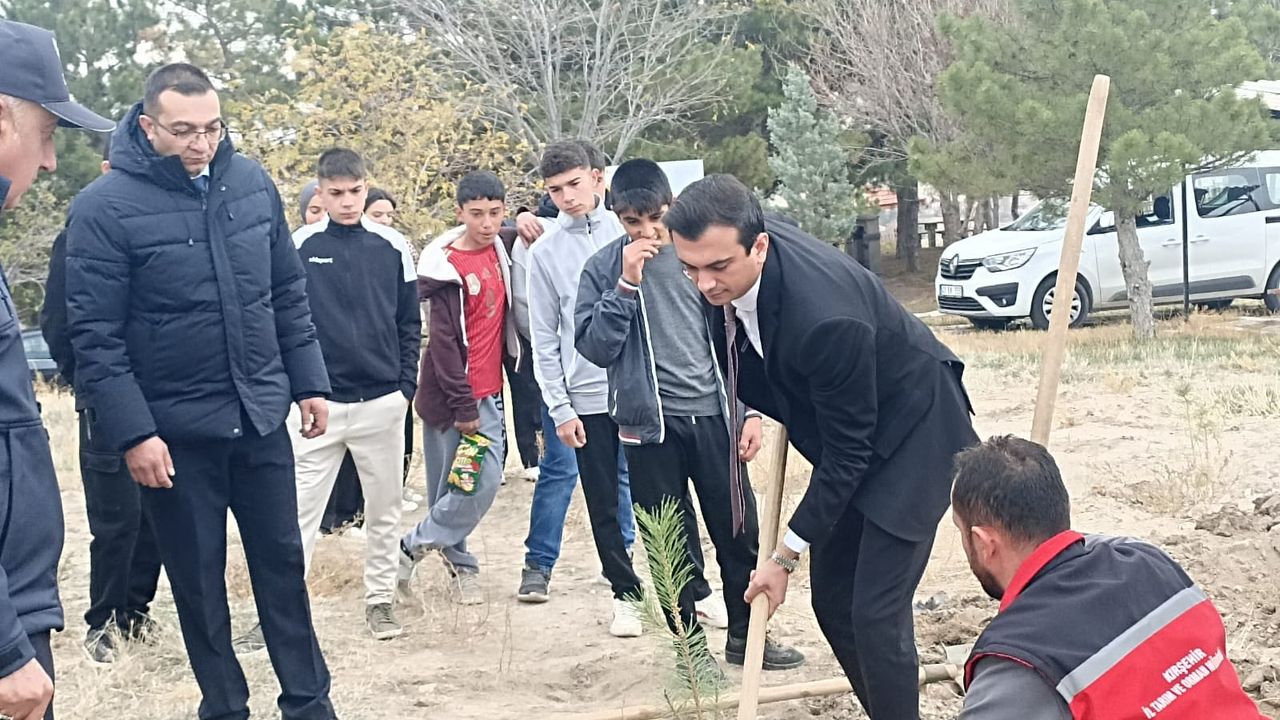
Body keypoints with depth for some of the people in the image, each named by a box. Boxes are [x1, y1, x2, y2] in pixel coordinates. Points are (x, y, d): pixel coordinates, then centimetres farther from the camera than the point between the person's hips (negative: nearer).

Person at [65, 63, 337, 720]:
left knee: (282, 563, 13)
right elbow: (95, 335, -13)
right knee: (197, 578, 10)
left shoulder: (252, 184, 0)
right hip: (174, 431, -4)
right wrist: (131, 432, -17)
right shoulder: (105, 208, -13)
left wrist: (309, 382, 9)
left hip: (261, 416, 4)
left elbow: (288, 294, 10)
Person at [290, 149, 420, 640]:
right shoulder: (299, 247, -2)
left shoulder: (392, 247, 3)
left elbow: (410, 323, 8)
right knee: (301, 509, -1)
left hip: (382, 401, 2)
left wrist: (407, 385, 1)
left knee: (384, 508, 10)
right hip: (318, 401, -2)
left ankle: (380, 600, 22)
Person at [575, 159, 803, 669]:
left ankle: (744, 635, 24)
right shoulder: (603, 270, -1)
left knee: (739, 530, 8)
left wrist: (751, 409, 4)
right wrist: (626, 284, -19)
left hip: (714, 416, 2)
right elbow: (595, 347, -10)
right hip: (649, 424, -1)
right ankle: (689, 642, 20)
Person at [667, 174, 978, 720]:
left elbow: (846, 452, -26)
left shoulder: (824, 317, -37)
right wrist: (758, 409, 4)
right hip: (848, 435, 8)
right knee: (831, 599, 10)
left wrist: (785, 556, -19)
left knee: (875, 612, -12)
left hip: (908, 436, -8)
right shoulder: (726, 268, -16)